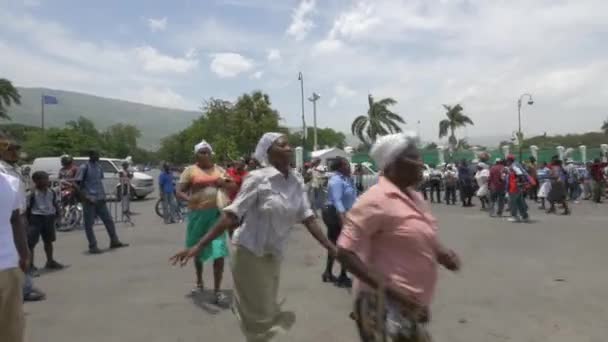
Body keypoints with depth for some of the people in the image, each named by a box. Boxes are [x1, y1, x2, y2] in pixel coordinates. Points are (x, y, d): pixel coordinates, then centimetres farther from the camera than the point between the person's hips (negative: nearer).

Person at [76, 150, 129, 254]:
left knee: (109, 220, 11)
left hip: (99, 199, 7)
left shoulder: (99, 166, 10)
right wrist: (87, 197, -20)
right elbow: (79, 185, -13)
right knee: (89, 224, 2)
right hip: (89, 200, -7)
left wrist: (103, 195, 7)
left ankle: (114, 242, 21)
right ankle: (92, 246, 10)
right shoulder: (84, 167, -10)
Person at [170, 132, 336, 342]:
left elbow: (308, 218, 1)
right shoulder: (258, 178, -16)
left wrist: (333, 248, -2)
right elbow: (231, 215, -18)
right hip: (249, 253, -6)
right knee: (258, 315, 6)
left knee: (268, 312, 19)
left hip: (273, 256, 6)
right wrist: (199, 246, -23)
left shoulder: (297, 182, 0)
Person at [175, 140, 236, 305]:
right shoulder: (190, 170, 1)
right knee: (198, 250, 16)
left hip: (216, 214, 1)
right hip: (198, 214, -1)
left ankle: (217, 290, -1)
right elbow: (179, 191, -3)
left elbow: (233, 187, 15)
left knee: (219, 251, -9)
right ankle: (199, 282, 38)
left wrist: (224, 183, -6)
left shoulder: (219, 169, 11)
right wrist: (189, 199, -24)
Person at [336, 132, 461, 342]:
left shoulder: (414, 197, 8)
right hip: (385, 306, -9)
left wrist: (441, 253, 2)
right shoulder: (376, 200, -19)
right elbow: (345, 253, -22)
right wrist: (386, 288, -28)